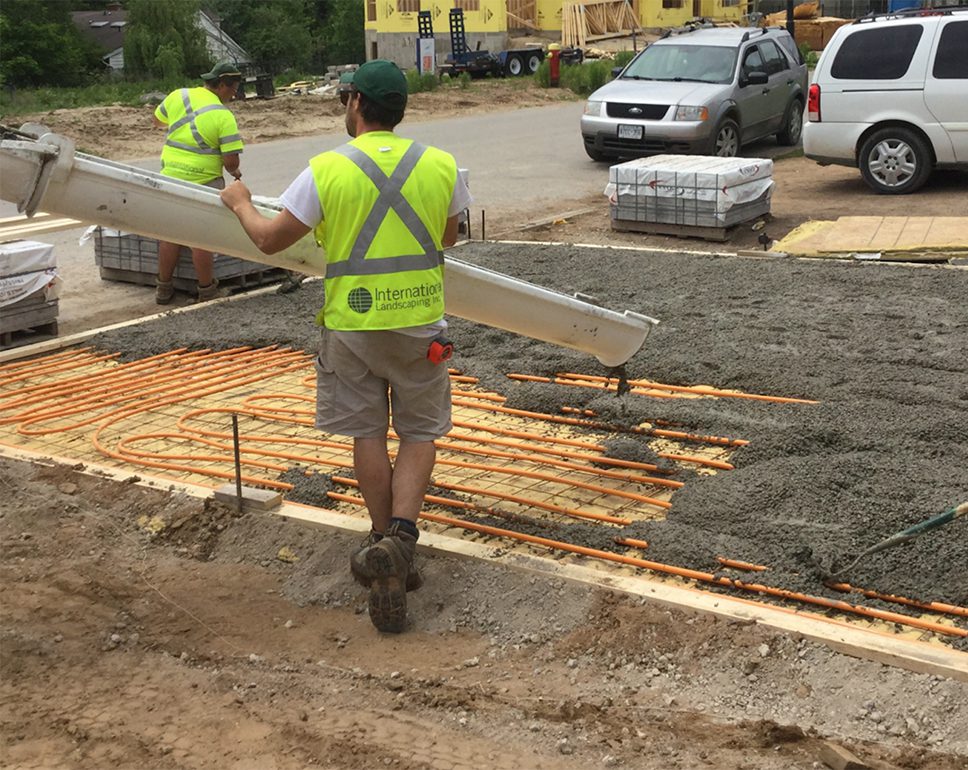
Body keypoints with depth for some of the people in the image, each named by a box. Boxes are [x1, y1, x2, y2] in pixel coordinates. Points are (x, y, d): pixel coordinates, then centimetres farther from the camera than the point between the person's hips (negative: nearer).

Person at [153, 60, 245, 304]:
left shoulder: (178, 96, 1)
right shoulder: (223, 115, -13)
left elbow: (158, 120, 20)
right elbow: (231, 160, -14)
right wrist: (234, 172, 8)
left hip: (170, 176, 5)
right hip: (203, 181, -5)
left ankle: (163, 289, 22)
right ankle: (207, 291, 11)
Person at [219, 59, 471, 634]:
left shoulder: (327, 170, -10)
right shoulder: (441, 166, -3)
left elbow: (270, 240, -3)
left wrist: (240, 202, 17)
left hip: (352, 324, -1)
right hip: (420, 323, 1)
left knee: (369, 436, 13)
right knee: (420, 434, 11)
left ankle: (387, 547, 19)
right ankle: (401, 535, -9)